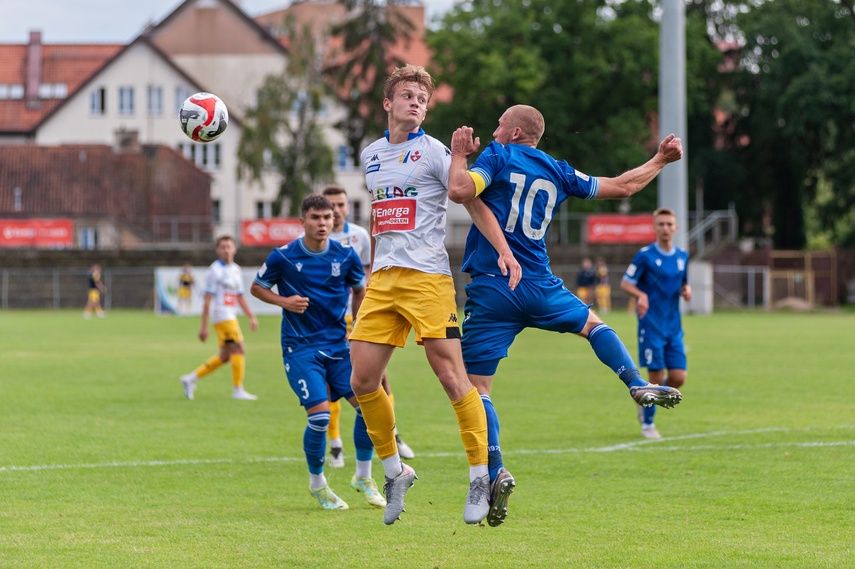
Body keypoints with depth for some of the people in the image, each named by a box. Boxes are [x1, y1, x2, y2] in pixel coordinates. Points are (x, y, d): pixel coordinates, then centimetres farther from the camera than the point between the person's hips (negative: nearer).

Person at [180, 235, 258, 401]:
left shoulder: (236, 270, 14)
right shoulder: (214, 270, -9)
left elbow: (240, 297, 21)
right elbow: (208, 299, -11)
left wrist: (251, 317, 14)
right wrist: (203, 326, -13)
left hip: (231, 316, 9)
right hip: (221, 316, -9)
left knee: (225, 356, 10)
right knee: (238, 350, -12)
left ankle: (191, 378, 19)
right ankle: (238, 390, -6)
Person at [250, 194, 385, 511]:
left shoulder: (346, 256, -1)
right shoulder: (283, 257, -8)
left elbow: (360, 291, 16)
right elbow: (257, 288, 6)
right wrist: (284, 301, -12)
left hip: (338, 345, 3)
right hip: (300, 348, -3)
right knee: (320, 415, -16)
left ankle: (363, 477, 14)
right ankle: (317, 484, 9)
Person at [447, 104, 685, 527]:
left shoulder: (498, 156, 0)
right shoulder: (557, 171, 13)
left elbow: (460, 192, -17)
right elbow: (621, 187, 23)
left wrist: (459, 155, 1)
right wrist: (661, 160, 38)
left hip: (491, 289, -4)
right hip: (540, 286, 4)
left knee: (474, 386, -1)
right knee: (592, 324, 32)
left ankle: (495, 471, -18)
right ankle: (638, 385, 15)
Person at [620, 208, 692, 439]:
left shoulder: (682, 256, 9)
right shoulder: (645, 255, -7)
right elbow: (625, 283, -5)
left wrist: (686, 291, -1)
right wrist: (641, 295, -25)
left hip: (674, 327, 5)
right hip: (651, 326, -5)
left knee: (678, 378, -2)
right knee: (656, 377, -6)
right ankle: (648, 424, 12)